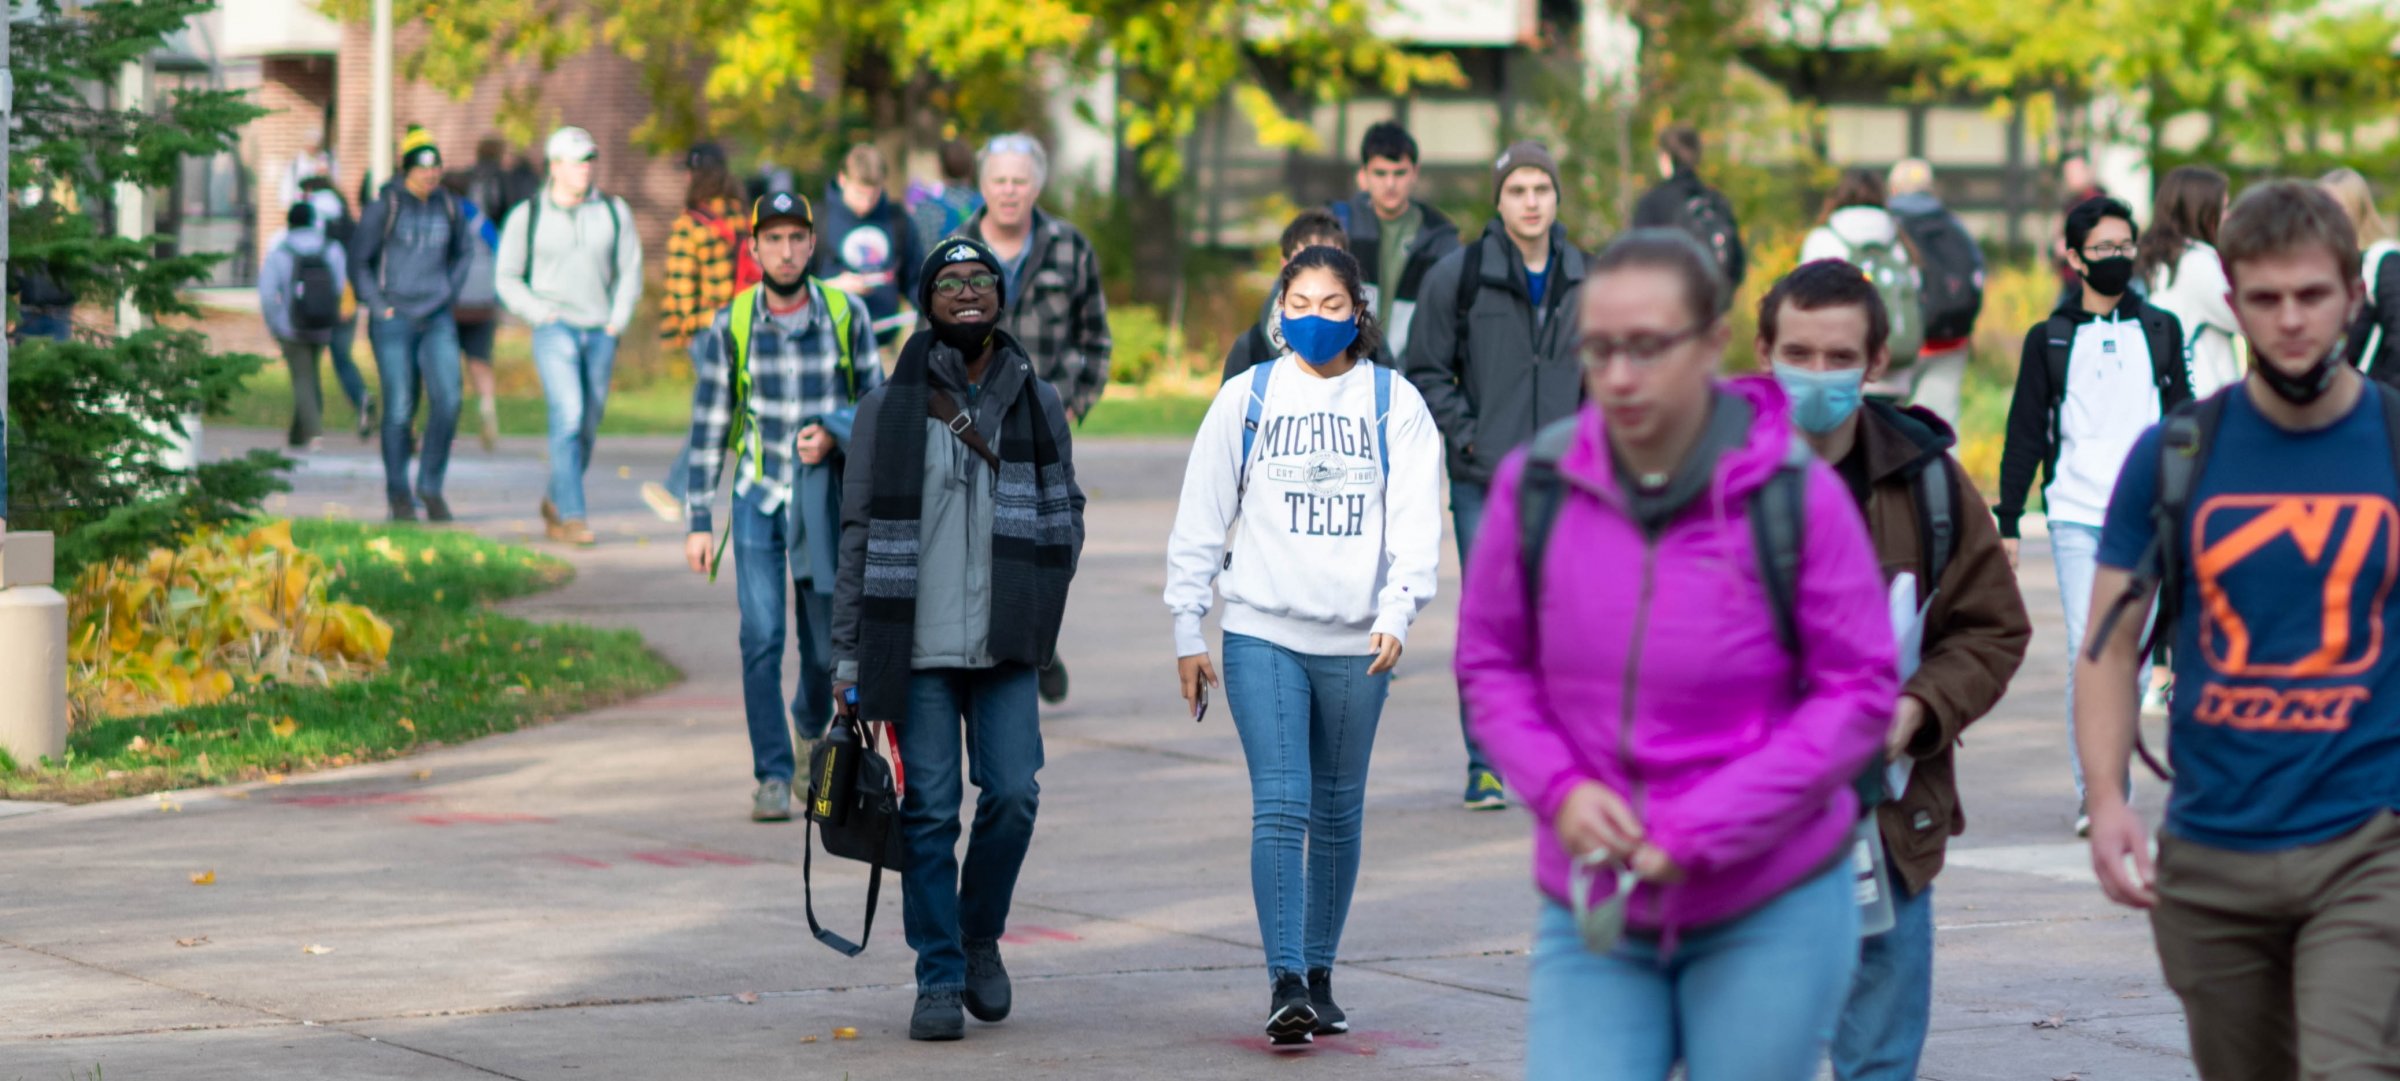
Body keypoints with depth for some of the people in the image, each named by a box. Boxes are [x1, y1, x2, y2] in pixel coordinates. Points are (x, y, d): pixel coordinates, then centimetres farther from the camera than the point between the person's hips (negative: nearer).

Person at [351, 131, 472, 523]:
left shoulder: (449, 207, 7)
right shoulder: (384, 207, -5)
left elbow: (462, 252, 24)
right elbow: (358, 260, 2)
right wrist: (379, 306, -4)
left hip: (437, 319, 3)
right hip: (394, 321, -3)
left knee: (447, 399, -10)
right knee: (399, 409, -2)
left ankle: (431, 486, 5)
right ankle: (398, 493, 11)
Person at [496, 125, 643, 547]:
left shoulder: (614, 211, 8)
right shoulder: (527, 216, 2)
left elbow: (630, 270, 12)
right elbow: (508, 279, 7)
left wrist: (618, 321, 1)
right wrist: (541, 314, -6)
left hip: (601, 333, 3)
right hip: (555, 332, -3)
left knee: (588, 425, 8)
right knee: (568, 415, -17)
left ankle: (556, 503, 28)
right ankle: (571, 516, -17)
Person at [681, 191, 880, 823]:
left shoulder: (847, 314, -2)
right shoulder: (729, 327, -2)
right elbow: (708, 430, 2)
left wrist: (833, 434, -14)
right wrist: (698, 523, -1)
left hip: (825, 500, 0)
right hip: (758, 495, 0)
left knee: (826, 643, 5)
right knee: (761, 639, -9)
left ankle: (813, 724, 37)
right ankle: (773, 776, -2)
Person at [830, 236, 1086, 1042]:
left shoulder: (1037, 404, 8)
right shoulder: (890, 406, 3)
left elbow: (1064, 515, 16)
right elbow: (859, 531, 4)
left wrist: (1038, 603, -2)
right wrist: (848, 656, 2)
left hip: (1005, 645, 1)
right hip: (917, 643, -1)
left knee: (1012, 795, -7)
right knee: (930, 810, -2)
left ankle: (981, 936, 18)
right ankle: (939, 981, 7)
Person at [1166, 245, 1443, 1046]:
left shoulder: (1393, 402, 4)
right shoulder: (1247, 397, 5)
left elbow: (1415, 517, -2)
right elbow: (1201, 518, 7)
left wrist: (1397, 613, -17)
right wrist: (1187, 632, 4)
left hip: (1356, 641, 1)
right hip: (1262, 633, -1)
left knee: (1338, 812, 10)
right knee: (1279, 806, -13)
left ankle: (1320, 976, 22)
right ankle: (1285, 984, -17)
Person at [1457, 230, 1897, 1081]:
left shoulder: (1796, 496, -12)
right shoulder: (1537, 486, -4)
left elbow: (1859, 693, -8)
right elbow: (1491, 665, 8)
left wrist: (1698, 832, -14)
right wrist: (1558, 787, -11)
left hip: (1769, 915, -2)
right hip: (1593, 912, 2)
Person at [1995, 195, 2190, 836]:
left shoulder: (2160, 332, 11)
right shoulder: (2050, 339, 8)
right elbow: (2025, 433, 8)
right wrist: (2007, 521, 3)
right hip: (2076, 518, -1)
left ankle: (2114, 768, 18)